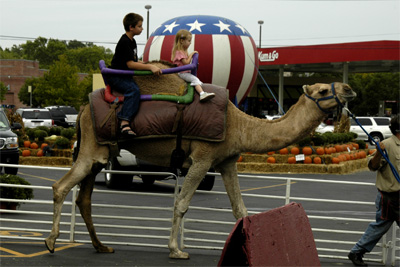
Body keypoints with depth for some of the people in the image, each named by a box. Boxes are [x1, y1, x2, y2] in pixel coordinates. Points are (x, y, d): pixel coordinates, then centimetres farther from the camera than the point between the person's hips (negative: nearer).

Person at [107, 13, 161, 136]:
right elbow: (130, 64, -24)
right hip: (115, 77, -11)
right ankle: (124, 123, -43)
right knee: (134, 90, -32)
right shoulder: (124, 42, -17)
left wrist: (145, 64, 15)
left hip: (125, 76, 11)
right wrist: (150, 67, -26)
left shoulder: (132, 41, 16)